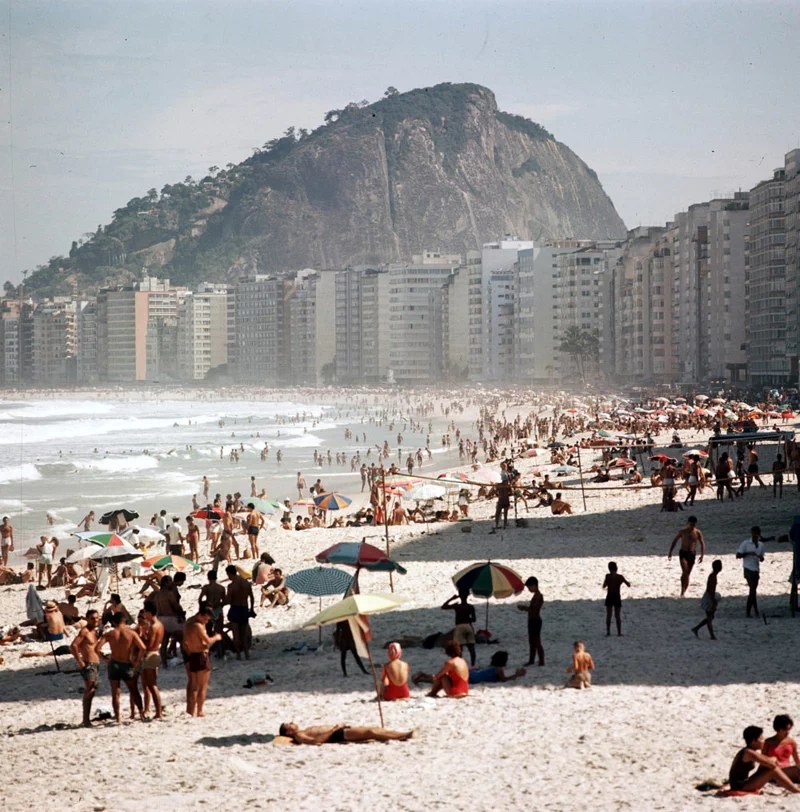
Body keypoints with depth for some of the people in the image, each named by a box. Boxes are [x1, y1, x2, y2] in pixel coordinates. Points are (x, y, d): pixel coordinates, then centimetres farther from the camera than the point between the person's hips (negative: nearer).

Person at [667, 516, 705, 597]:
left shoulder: (697, 533, -1)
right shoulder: (682, 531, -2)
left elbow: (702, 544, 6)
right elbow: (674, 541, 7)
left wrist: (702, 555, -7)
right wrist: (670, 552, 4)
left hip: (692, 554, 2)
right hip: (683, 553, -2)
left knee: (688, 574, 6)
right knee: (684, 572, -20)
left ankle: (684, 592, 17)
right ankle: (682, 590, -17)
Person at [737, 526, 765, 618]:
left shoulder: (761, 545, 10)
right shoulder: (746, 543, -5)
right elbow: (738, 555, -6)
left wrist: (761, 557, -6)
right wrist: (748, 553, -19)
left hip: (756, 570, 5)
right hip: (748, 569, -5)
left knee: (752, 590, 7)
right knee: (753, 590, -12)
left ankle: (748, 612, 14)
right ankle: (756, 611, -11)